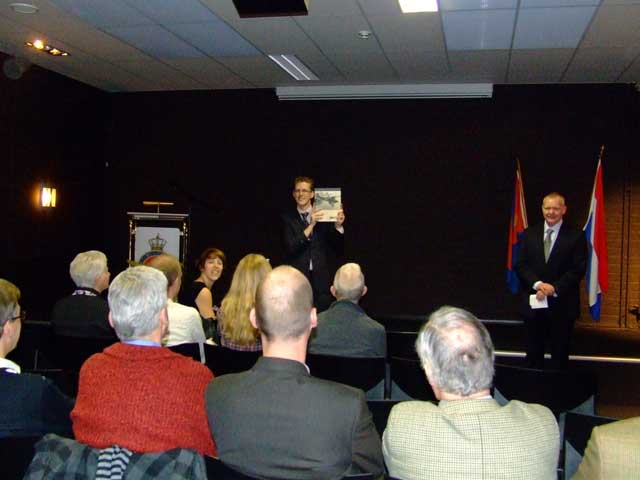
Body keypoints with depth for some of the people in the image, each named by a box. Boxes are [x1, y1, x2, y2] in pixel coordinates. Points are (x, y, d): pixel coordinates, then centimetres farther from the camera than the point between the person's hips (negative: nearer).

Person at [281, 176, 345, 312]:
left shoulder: (324, 216, 4)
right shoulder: (287, 218, 4)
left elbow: (338, 250, 6)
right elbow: (291, 248, -9)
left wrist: (338, 226, -10)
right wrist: (311, 225, -16)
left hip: (320, 280, 1)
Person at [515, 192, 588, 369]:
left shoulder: (576, 236, -1)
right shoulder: (529, 234, 8)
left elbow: (578, 269, -7)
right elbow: (520, 264, 2)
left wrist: (554, 289, -16)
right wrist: (538, 284, -14)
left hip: (562, 304, -2)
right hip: (534, 302, 3)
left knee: (560, 354, 6)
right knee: (533, 353, 9)